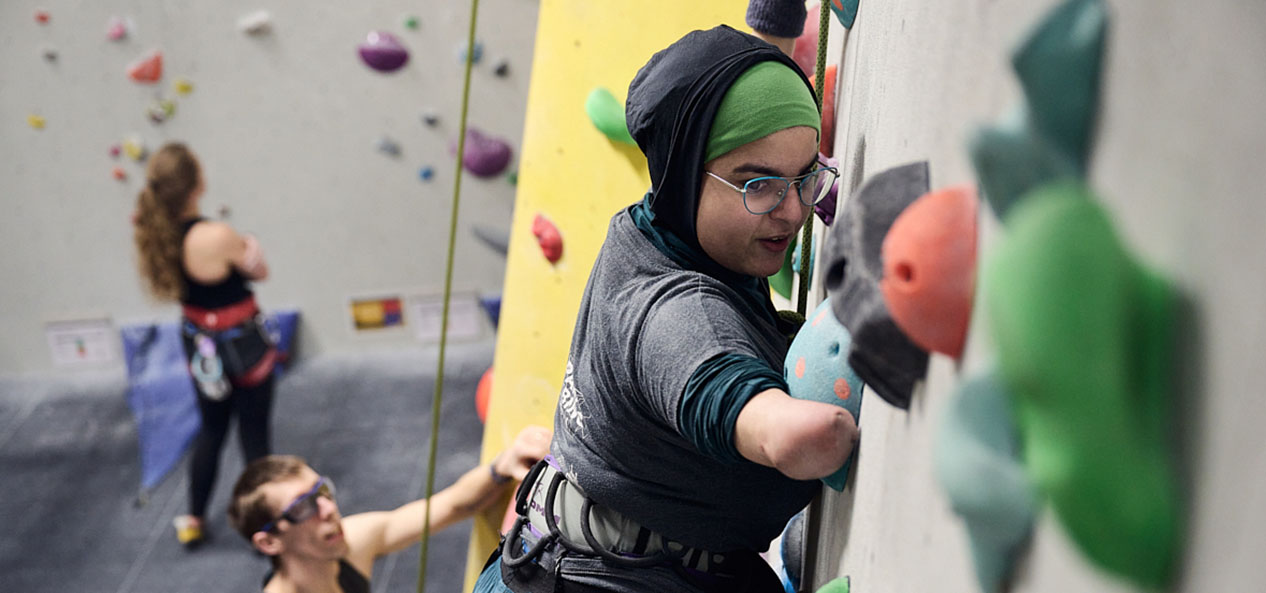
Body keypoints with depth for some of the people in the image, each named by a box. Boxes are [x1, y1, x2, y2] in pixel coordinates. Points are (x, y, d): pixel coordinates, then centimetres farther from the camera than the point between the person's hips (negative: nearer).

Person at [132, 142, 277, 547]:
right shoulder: (217, 236, -31)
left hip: (199, 343, 6)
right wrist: (248, 244, 6)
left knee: (211, 429, 25)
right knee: (254, 434, 11)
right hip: (242, 345, -6)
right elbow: (259, 272, -13)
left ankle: (193, 521, 39)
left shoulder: (151, 234, -11)